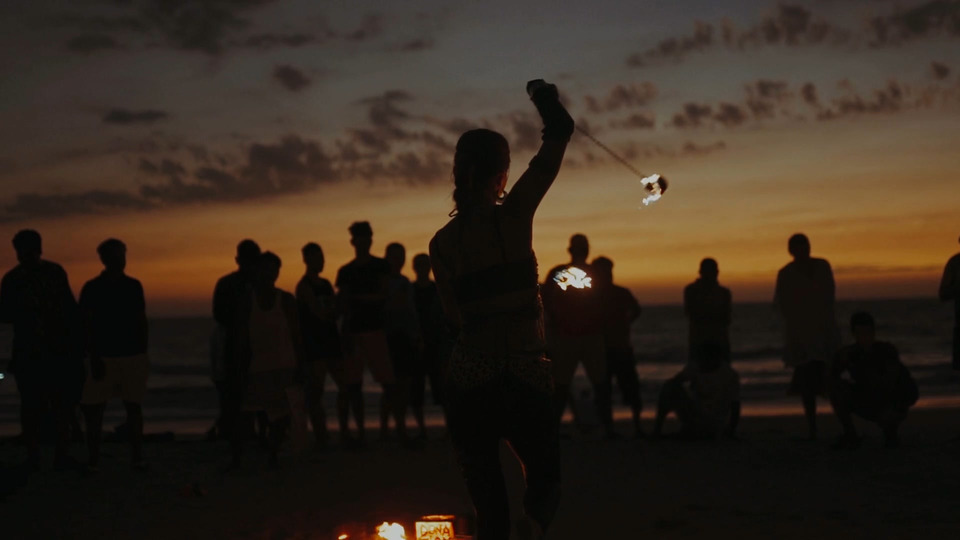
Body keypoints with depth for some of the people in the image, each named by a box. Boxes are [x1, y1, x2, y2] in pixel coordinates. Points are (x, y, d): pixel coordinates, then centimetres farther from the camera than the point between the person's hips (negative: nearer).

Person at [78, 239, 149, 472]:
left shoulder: (134, 286, 7)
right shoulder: (92, 288, -1)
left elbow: (142, 321, 11)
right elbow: (87, 325, -3)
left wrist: (144, 354, 8)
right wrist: (94, 358, -10)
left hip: (133, 357, 2)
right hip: (104, 357, -2)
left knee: (133, 406, 3)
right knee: (94, 409, -4)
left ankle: (137, 457, 8)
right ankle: (93, 459, 4)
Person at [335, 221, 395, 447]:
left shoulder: (380, 266, 9)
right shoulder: (345, 271, 15)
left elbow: (383, 296, -1)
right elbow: (342, 303, 8)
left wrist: (356, 297, -3)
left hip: (375, 329, -2)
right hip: (353, 332, 2)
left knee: (389, 383, -12)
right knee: (353, 384, -1)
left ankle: (383, 426, 7)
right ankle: (361, 431, 7)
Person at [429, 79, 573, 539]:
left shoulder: (442, 243, 4)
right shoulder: (513, 215, -4)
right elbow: (560, 132, 4)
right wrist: (543, 96, 20)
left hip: (469, 381, 2)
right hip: (526, 379, -2)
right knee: (545, 480, 15)